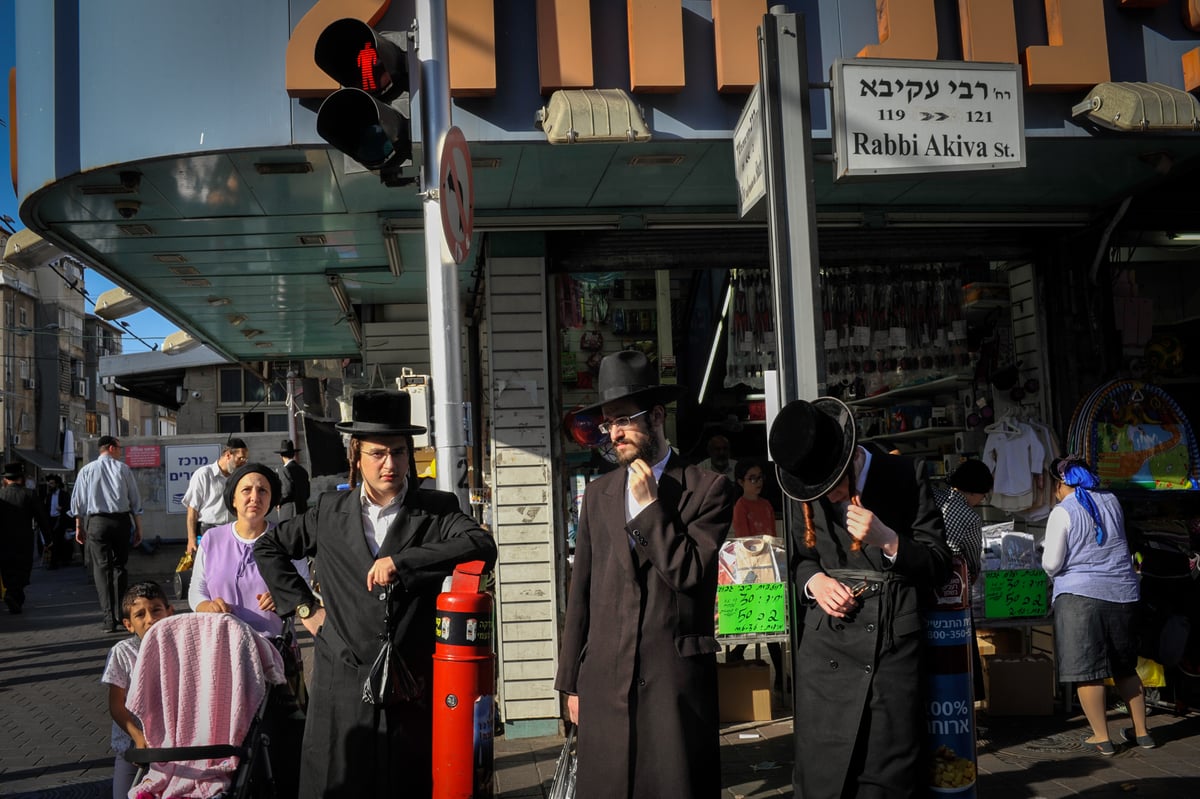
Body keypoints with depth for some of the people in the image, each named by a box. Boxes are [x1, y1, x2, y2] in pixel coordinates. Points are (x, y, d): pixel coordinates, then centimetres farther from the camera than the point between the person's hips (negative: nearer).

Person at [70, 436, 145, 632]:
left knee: (102, 568, 1)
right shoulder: (124, 469, 5)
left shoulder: (87, 470, 5)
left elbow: (78, 500, 5)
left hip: (96, 521, -1)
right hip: (121, 520, 1)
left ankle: (109, 618, -3)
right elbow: (135, 500, 5)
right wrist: (138, 528, 9)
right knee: (119, 566, 10)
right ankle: (120, 615, 7)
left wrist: (79, 527, 12)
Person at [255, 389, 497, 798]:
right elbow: (268, 547, 20)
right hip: (343, 684, 1)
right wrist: (302, 606, 10)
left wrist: (401, 561, -22)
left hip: (411, 687, -1)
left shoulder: (437, 510, 1)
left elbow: (483, 547, -17)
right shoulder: (330, 511, 8)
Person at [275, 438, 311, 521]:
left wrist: (278, 501, -2)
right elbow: (307, 493, 14)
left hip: (289, 511, -7)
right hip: (303, 510, 7)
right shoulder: (303, 470, 14)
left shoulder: (285, 469, -8)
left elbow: (288, 490, -16)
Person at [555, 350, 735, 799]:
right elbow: (581, 593, 10)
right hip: (603, 678, 3)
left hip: (676, 678, -3)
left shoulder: (708, 489, -1)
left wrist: (649, 505, -10)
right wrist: (570, 681, 10)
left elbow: (690, 574, -10)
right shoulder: (598, 493, 10)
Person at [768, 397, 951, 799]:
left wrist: (888, 541, -18)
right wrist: (813, 580, -4)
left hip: (893, 651, -2)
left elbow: (940, 565, -1)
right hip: (826, 653, 2)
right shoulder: (807, 487, 5)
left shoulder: (905, 477, -5)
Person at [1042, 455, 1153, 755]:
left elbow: (1052, 564, -11)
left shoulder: (1062, 513, -9)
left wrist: (1047, 551, 10)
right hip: (1122, 592, 6)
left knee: (1087, 670, 0)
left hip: (1079, 595, -6)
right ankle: (1141, 732, 22)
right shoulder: (1111, 502, 9)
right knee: (1125, 668, 17)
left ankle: (1101, 738, 2)